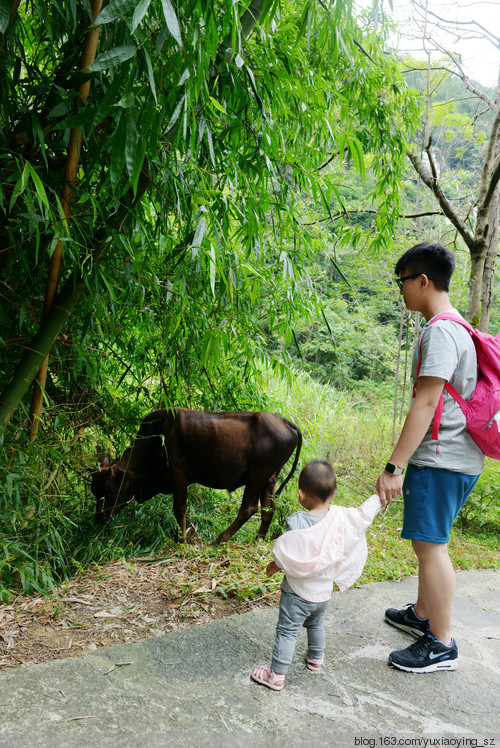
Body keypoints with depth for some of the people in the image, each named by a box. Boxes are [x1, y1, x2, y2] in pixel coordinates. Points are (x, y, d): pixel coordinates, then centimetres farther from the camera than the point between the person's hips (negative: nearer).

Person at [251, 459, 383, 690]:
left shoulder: (296, 522, -26)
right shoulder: (341, 517, -13)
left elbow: (288, 556, -23)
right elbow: (364, 515, 1)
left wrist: (274, 565, -3)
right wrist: (379, 497, 16)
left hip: (298, 592, -6)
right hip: (324, 591, 6)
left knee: (287, 631, 7)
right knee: (316, 623, 30)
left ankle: (276, 675, 15)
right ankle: (316, 658, 48)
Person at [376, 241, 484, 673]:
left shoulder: (440, 331, -17)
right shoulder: (457, 328, 16)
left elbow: (425, 403, -23)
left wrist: (394, 466, -22)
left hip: (442, 460, -10)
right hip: (452, 457, 10)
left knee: (430, 544, -3)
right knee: (427, 540, 20)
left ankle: (441, 645, 9)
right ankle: (422, 616, 36)